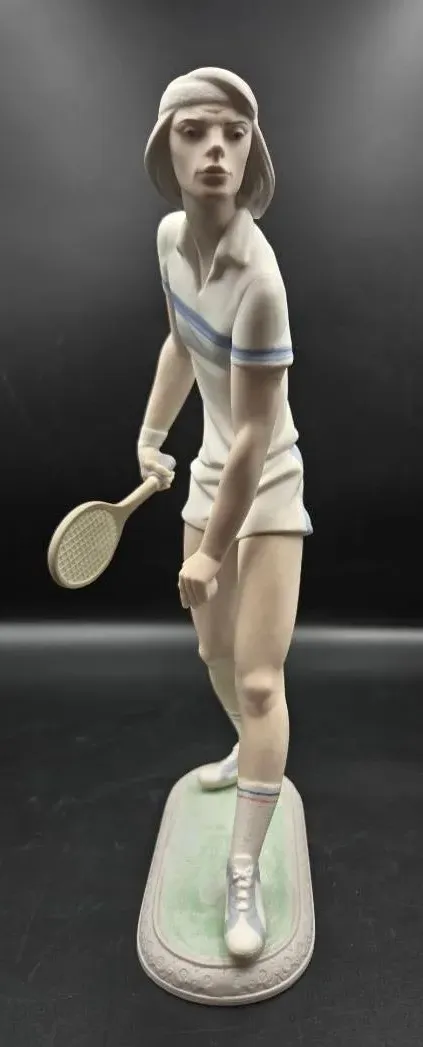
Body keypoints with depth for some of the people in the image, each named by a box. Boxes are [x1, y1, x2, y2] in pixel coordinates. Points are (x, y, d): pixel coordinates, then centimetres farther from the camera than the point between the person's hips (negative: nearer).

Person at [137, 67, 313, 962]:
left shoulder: (258, 279, -27)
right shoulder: (170, 234, -3)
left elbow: (254, 437, -25)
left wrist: (212, 552, -18)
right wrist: (152, 434, 14)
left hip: (267, 482, -7)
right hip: (210, 469, 7)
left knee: (258, 678, -8)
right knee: (215, 652, 19)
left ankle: (245, 876, 11)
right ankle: (253, 752, 50)